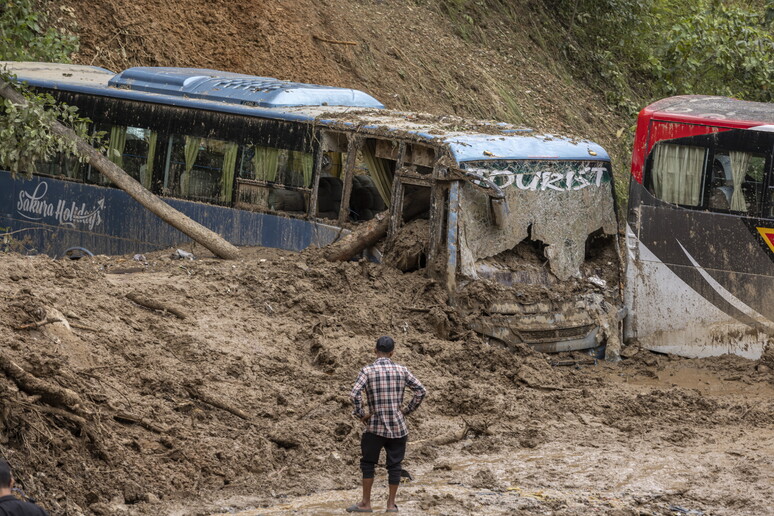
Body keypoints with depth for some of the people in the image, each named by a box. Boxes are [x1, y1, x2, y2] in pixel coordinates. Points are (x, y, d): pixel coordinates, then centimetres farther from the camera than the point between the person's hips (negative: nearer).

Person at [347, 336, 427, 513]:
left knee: (368, 463, 11)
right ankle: (391, 504, 14)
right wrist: (408, 410, 8)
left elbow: (355, 394, -19)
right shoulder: (401, 371, 0)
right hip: (398, 427, 2)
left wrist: (360, 414, -7)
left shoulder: (367, 371, -7)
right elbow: (421, 391, 1)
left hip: (375, 427, -2)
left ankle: (366, 503, 13)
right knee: (394, 465, 10)